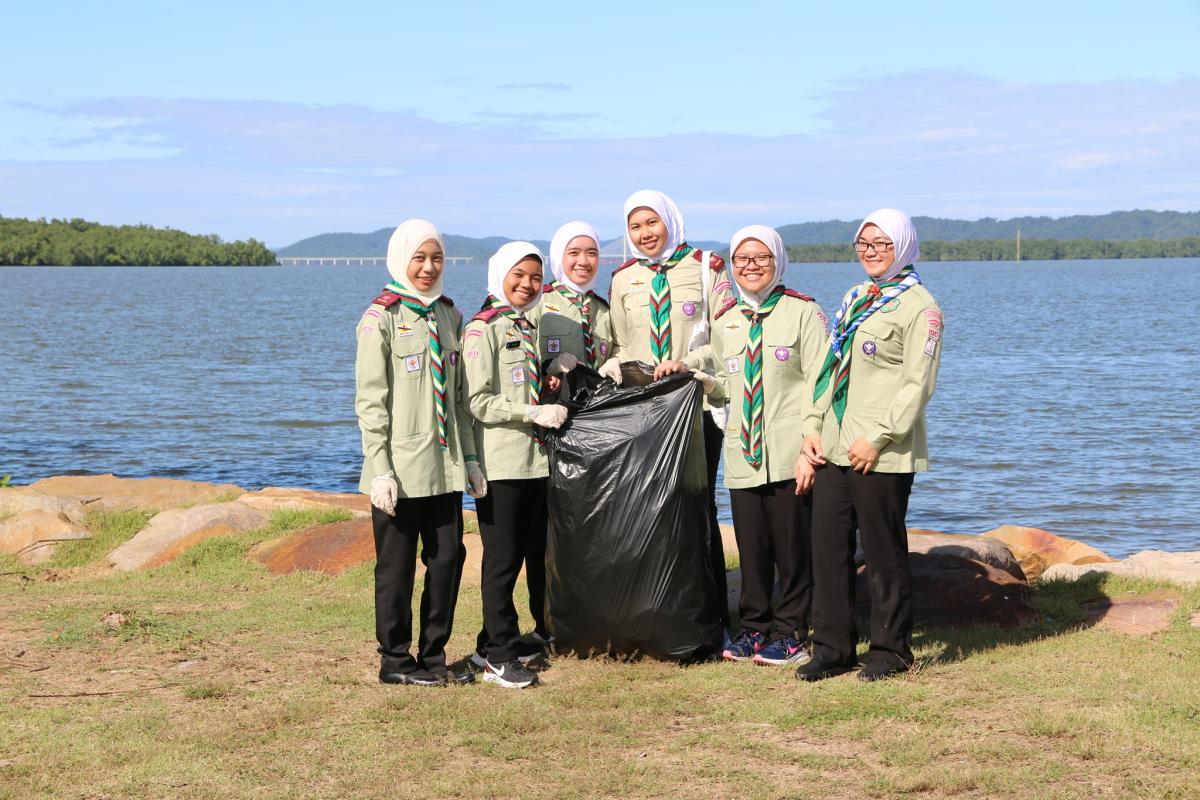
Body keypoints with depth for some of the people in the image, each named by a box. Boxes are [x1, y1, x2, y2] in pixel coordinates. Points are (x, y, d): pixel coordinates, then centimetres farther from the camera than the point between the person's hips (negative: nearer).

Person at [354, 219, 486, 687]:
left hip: (444, 463, 6)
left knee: (448, 556, 6)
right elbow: (370, 401, -9)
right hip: (401, 465, -6)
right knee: (397, 564, 2)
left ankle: (433, 656, 17)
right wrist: (380, 469, -14)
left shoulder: (448, 315, 13)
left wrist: (470, 458, 14)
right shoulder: (381, 319, -6)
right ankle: (395, 660, 12)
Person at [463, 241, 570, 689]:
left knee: (539, 555, 11)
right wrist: (535, 413, -18)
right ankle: (500, 657, 1)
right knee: (502, 561, -4)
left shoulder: (527, 329, 18)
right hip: (500, 463, -8)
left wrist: (552, 399, 6)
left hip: (535, 460, 8)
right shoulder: (484, 329, -7)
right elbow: (479, 401, -14)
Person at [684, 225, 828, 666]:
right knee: (751, 546, 7)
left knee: (792, 547, 0)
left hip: (789, 458, -4)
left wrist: (810, 450, -13)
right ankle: (754, 628, 20)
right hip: (742, 455, 4)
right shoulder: (724, 322, 14)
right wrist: (691, 375, 1)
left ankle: (790, 633, 11)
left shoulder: (803, 312, -2)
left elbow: (820, 386, -6)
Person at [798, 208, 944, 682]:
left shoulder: (918, 306, -6)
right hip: (834, 447, 7)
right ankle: (832, 647, 14)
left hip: (881, 453, -7)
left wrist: (877, 438, -17)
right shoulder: (855, 299, 18)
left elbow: (917, 384, -12)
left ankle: (890, 649, 13)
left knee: (883, 551, 0)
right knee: (827, 545, 6)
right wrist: (814, 425, 8)